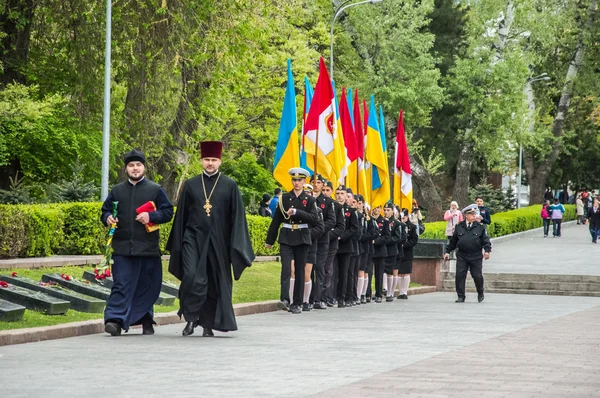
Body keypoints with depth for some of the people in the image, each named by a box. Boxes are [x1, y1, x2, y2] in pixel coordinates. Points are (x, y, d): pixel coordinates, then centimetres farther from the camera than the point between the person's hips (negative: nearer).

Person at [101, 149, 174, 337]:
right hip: (123, 248, 1)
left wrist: (151, 216, -13)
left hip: (148, 249, 0)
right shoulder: (117, 191, 13)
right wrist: (108, 218, -4)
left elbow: (168, 212, 4)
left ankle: (146, 321, 19)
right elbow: (105, 211, 19)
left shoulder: (155, 190, 7)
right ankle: (115, 320, -16)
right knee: (121, 285, -8)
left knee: (147, 286, 6)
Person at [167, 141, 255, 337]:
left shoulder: (230, 186, 4)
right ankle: (191, 318, -4)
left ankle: (208, 324, 15)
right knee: (191, 277, -17)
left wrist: (236, 246, -4)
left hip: (218, 242, 0)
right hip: (193, 239, 0)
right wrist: (178, 245, 7)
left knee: (216, 283, 4)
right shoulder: (190, 185, 8)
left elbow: (237, 217, 3)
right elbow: (181, 215, 11)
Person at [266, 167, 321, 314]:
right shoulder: (285, 198, 7)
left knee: (300, 271, 4)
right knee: (286, 267, -16)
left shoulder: (309, 200, 5)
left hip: (302, 239, 0)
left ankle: (297, 303, 9)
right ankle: (285, 298, -23)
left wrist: (296, 212, -20)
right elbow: (276, 219, 10)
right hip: (286, 237, 0)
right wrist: (270, 240, 11)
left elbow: (315, 219, -9)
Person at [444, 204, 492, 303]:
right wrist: (448, 251, 14)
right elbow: (453, 241, 15)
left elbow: (485, 240, 0)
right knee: (460, 275, -6)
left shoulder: (480, 227, 3)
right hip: (462, 256, 1)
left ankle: (480, 294, 27)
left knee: (477, 276, 1)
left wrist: (487, 250, -14)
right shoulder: (459, 227, 7)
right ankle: (461, 297, 1)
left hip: (476, 257, -1)